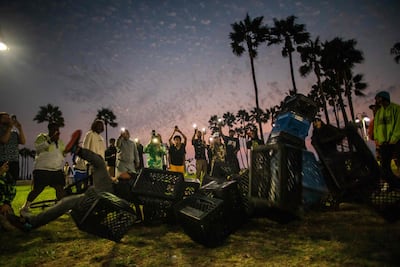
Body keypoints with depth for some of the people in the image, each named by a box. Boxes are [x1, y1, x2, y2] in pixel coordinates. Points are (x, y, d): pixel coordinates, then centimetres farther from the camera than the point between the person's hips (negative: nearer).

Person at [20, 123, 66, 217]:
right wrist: (51, 140, -29)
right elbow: (38, 147, -21)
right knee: (37, 190, -3)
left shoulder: (60, 141, 14)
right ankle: (25, 207, 14)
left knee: (60, 188, 0)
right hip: (42, 169, -5)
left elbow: (63, 153, 20)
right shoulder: (42, 137, -3)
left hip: (57, 170, 5)